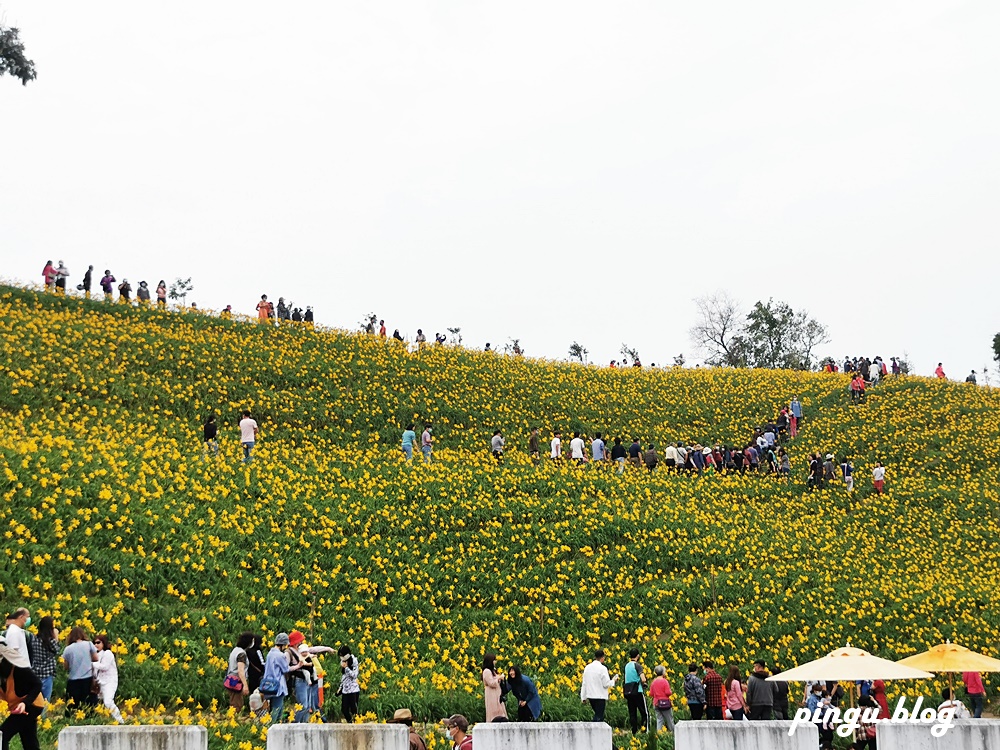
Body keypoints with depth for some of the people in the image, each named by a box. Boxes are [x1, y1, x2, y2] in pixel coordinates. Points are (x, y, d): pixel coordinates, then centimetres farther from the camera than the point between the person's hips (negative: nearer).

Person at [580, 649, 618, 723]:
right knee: (599, 717, 0)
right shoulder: (602, 668, -14)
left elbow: (584, 683, 8)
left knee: (597, 715, 21)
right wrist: (613, 681, 7)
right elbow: (606, 684, -14)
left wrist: (583, 697, 14)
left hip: (590, 695, 6)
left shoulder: (587, 667, 5)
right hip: (600, 696, -6)